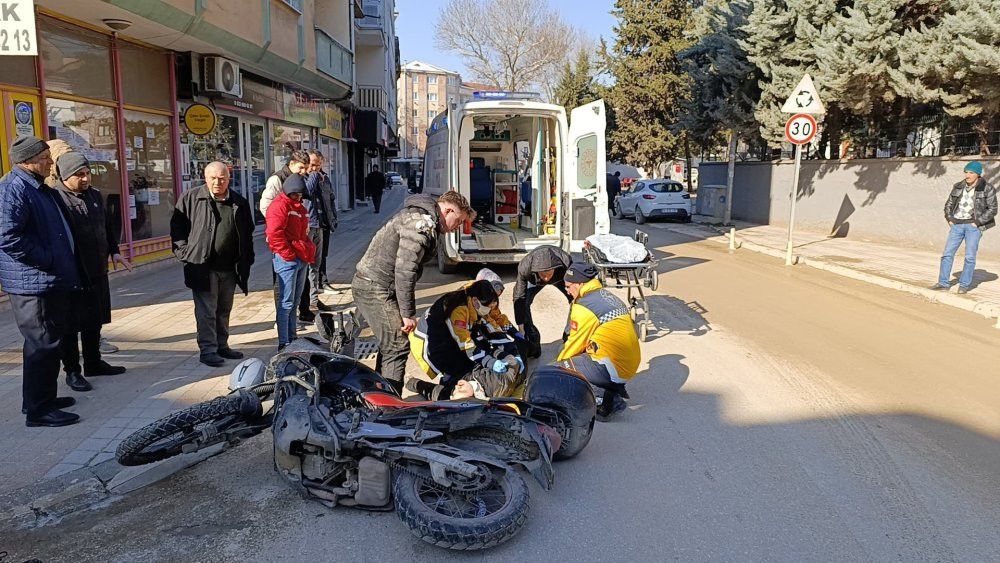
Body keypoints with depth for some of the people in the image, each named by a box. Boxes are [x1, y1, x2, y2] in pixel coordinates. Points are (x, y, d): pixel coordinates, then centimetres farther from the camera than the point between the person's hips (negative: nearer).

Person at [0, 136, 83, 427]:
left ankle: (41, 398, 30)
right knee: (44, 345, -5)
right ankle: (39, 409, 5)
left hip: (51, 281, 10)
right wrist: (47, 260, -19)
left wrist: (62, 266, 17)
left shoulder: (38, 187, 16)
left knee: (47, 343, 18)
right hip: (32, 283, -10)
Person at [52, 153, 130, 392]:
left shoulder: (95, 196, 11)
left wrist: (114, 251, 10)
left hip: (97, 271, 7)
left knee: (94, 321, 17)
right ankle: (72, 371, 15)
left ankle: (93, 363, 31)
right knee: (71, 324, 4)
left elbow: (107, 226, 22)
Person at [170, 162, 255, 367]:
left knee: (224, 310, 15)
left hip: (229, 268, 4)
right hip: (202, 267, -4)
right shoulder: (191, 198, -3)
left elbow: (247, 235, 12)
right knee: (206, 312, -1)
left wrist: (246, 262, 8)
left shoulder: (239, 203, 6)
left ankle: (222, 346, 27)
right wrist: (183, 252, -7)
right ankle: (208, 350, 6)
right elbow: (177, 225, 2)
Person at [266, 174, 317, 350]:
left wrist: (310, 253, 16)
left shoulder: (299, 207, 21)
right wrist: (288, 254, -18)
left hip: (302, 259, 9)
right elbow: (274, 233, -21)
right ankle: (284, 343, -5)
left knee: (294, 301, 14)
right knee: (286, 303, -8)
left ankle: (292, 338, 22)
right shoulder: (279, 206, -9)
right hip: (288, 260, -9)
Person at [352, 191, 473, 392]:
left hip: (368, 285, 11)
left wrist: (407, 311, 18)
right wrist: (408, 313, -18)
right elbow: (405, 270, -23)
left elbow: (409, 267, 19)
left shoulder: (419, 216, 16)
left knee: (390, 345, 18)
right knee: (397, 347, -8)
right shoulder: (421, 223, -18)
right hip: (376, 288, -11)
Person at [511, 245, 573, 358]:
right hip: (534, 280, -1)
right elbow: (519, 297, -33)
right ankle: (531, 344, -7)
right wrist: (520, 328, -31)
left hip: (560, 277, 1)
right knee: (523, 303, -20)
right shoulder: (524, 267, -42)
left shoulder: (566, 262, -44)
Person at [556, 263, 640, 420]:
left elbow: (575, 344, -3)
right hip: (631, 364, 9)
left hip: (613, 368, -9)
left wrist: (560, 361, 16)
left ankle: (609, 403, -6)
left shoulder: (583, 306, -12)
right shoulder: (610, 297, 14)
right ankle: (614, 392, 13)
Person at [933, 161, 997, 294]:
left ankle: (964, 284, 5)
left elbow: (992, 209, -5)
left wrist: (977, 222, -11)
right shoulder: (958, 187, 7)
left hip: (974, 226, -4)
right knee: (947, 253, 1)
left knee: (970, 256, -4)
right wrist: (949, 219, 4)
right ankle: (944, 283, 7)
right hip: (957, 225, 4)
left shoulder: (987, 188, -4)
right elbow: (948, 204, 17)